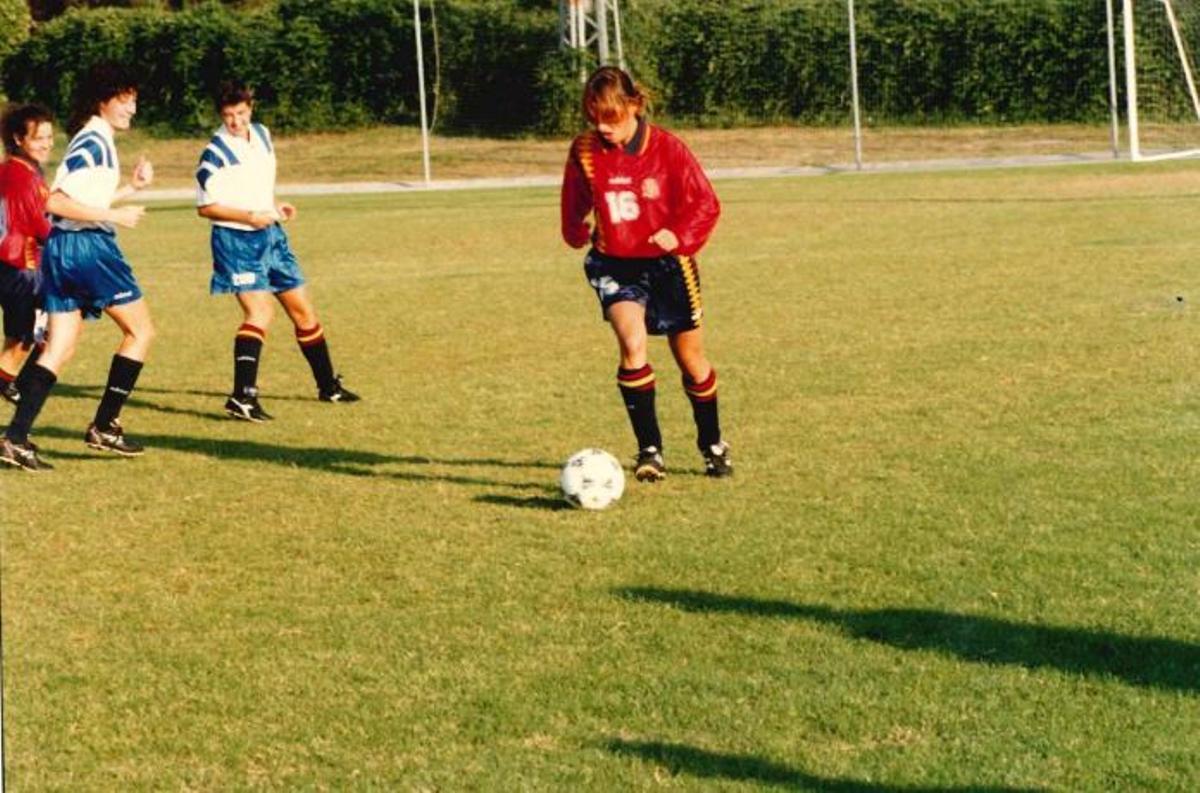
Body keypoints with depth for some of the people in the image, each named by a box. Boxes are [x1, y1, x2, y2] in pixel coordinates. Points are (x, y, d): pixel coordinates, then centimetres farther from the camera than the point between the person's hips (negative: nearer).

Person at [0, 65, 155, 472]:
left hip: (60, 249, 9)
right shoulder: (94, 141, -12)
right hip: (89, 245, -9)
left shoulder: (94, 139, 18)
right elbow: (56, 202, -21)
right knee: (140, 330, 3)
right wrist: (115, 216, -18)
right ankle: (104, 426, 2)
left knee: (58, 348, 6)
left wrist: (132, 186, 23)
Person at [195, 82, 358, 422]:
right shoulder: (215, 153, -14)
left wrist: (276, 207, 7)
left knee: (302, 309, 14)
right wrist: (249, 217, -21)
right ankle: (242, 397, -26)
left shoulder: (262, 135, 8)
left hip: (270, 234, 7)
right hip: (237, 240, -7)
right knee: (259, 311, -23)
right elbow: (205, 206, -13)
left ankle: (328, 385, 30)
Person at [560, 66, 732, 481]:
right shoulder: (584, 151, -4)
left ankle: (712, 444, 35)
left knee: (690, 358, 12)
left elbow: (706, 203, -10)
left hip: (667, 264, -1)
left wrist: (679, 235, -25)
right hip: (615, 266, 1)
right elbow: (575, 206, 14)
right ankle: (649, 449, -15)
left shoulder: (666, 148, -12)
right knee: (632, 345, -24)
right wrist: (577, 232, -1)